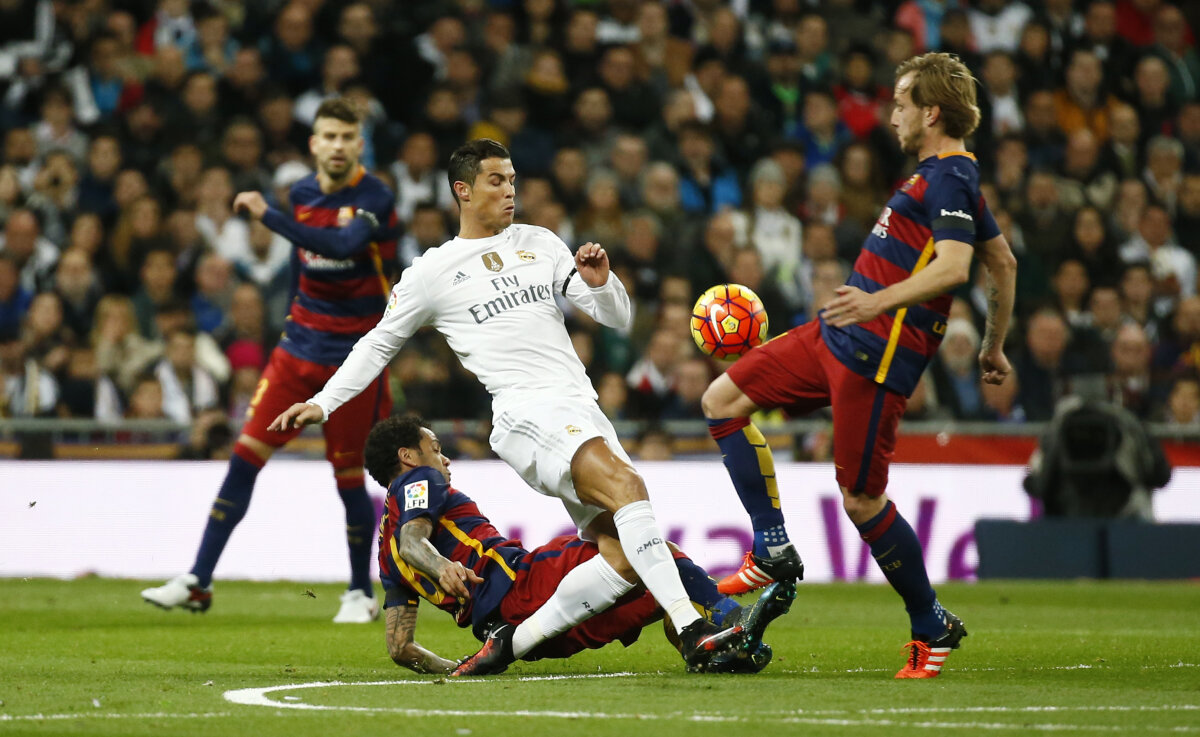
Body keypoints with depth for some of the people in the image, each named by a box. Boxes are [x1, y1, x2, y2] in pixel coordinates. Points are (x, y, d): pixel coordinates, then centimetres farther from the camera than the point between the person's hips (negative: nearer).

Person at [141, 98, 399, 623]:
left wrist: (267, 216, -33)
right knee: (246, 456, -4)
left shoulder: (374, 200, -13)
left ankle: (361, 593, 18)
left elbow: (341, 245, -32)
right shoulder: (302, 194, 6)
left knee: (349, 478, 0)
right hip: (301, 344, 5)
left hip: (354, 357, -5)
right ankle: (198, 582, -2)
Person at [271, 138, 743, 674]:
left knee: (622, 557, -7)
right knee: (626, 485, -31)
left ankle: (513, 641, 5)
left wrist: (600, 283, -3)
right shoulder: (432, 272, 9)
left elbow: (616, 317, 19)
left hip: (584, 411, 6)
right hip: (527, 415, -6)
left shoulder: (539, 243, 20)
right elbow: (379, 344, 20)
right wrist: (322, 404, 12)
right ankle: (691, 630, -40)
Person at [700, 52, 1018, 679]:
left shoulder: (947, 178, -14)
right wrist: (993, 346, 32)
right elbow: (1003, 263, 26)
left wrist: (881, 301, -37)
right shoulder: (946, 176, 17)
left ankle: (932, 626, 11)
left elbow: (953, 266, -28)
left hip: (875, 355, -11)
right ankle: (773, 551, 7)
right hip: (835, 337, 11)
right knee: (722, 400, 7)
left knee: (861, 499, -7)